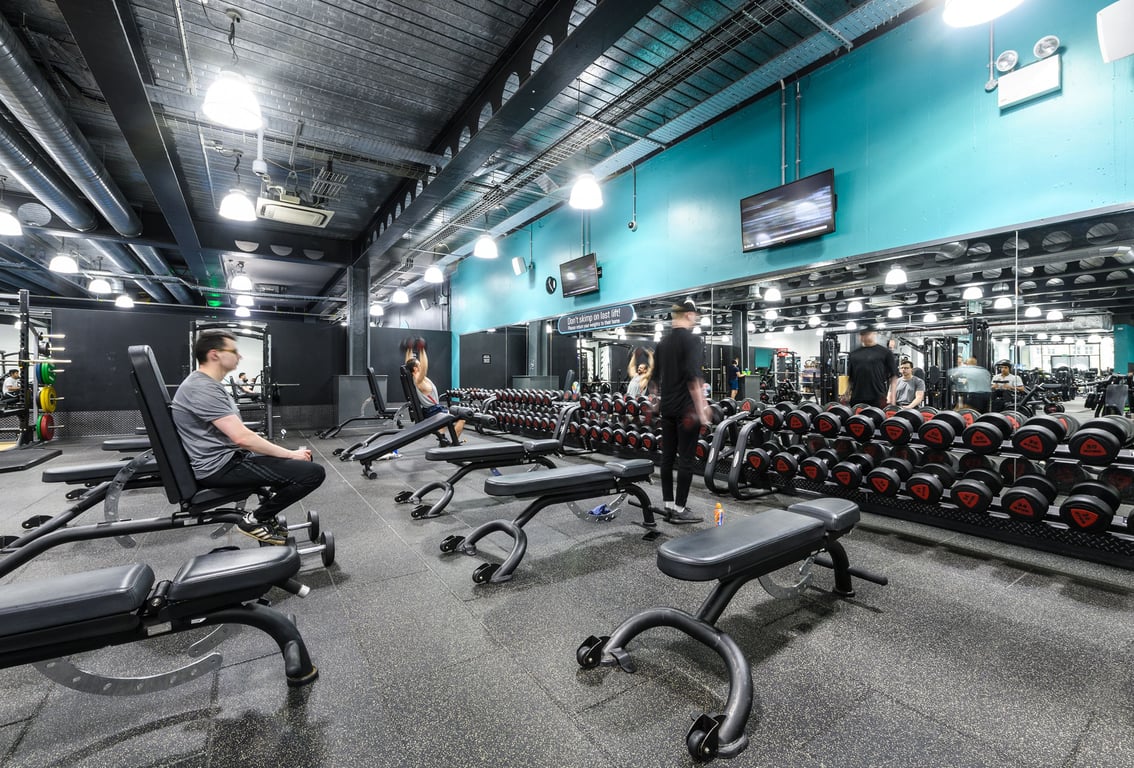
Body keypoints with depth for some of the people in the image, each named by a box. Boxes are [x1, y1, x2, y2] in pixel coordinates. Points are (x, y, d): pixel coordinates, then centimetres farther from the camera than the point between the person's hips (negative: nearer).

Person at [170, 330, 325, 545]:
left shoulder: (208, 384, 14)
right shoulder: (203, 388, -20)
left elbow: (237, 433, 18)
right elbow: (242, 437, -26)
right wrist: (290, 454, -17)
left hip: (227, 457, 11)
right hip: (220, 466, -11)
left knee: (302, 459, 21)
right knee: (313, 472, -21)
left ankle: (265, 514, 19)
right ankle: (256, 521, -2)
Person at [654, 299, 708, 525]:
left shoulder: (663, 343, 12)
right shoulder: (691, 340, -11)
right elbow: (693, 376, -20)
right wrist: (701, 408, -19)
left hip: (667, 408, 8)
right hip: (686, 408, -8)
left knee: (667, 457, 10)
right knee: (685, 459, -1)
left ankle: (668, 506, 17)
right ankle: (679, 510, 4)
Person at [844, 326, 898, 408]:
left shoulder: (884, 352, 3)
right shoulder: (854, 354, 13)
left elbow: (893, 376, 1)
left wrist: (892, 396, -7)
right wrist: (846, 394, 8)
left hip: (878, 399, -3)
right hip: (856, 399, 3)